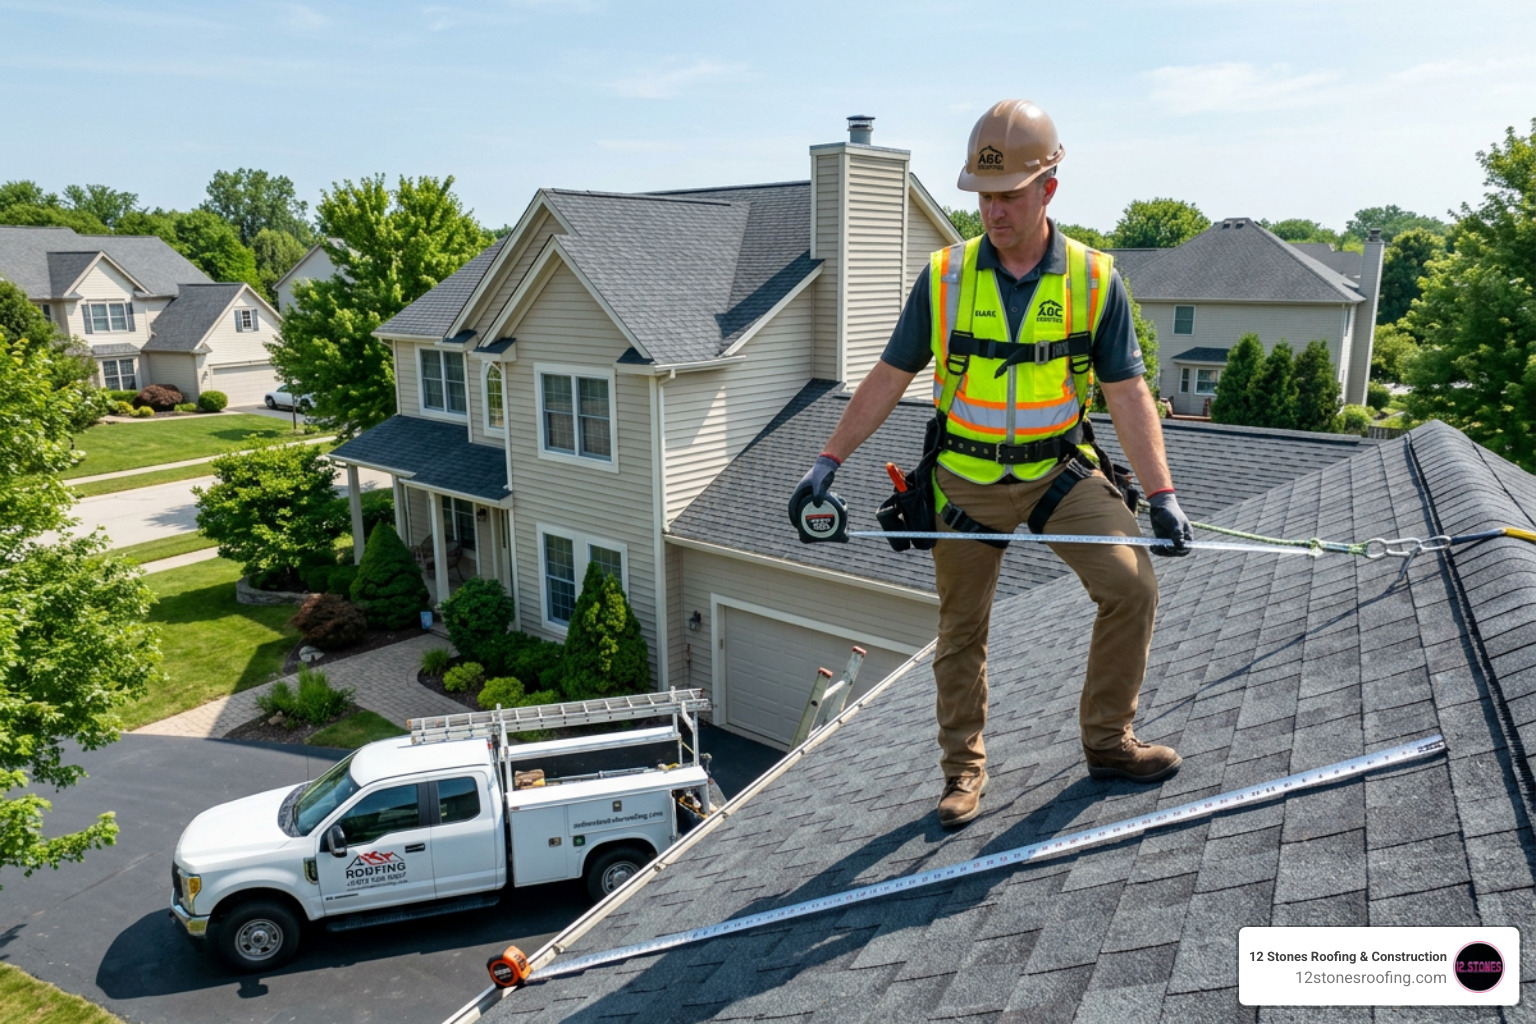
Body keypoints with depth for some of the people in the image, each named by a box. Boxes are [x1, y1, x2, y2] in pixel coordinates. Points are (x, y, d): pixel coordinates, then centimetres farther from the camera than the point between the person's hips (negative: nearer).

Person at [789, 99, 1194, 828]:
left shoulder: (1095, 280, -6)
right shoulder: (944, 278, -6)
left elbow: (1128, 395, -6)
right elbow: (889, 378, -2)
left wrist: (1161, 494, -14)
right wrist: (829, 461, -6)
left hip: (1062, 472, 1)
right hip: (967, 480, 0)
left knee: (1132, 586, -12)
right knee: (961, 629, 8)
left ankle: (1108, 742, 10)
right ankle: (963, 770, 26)